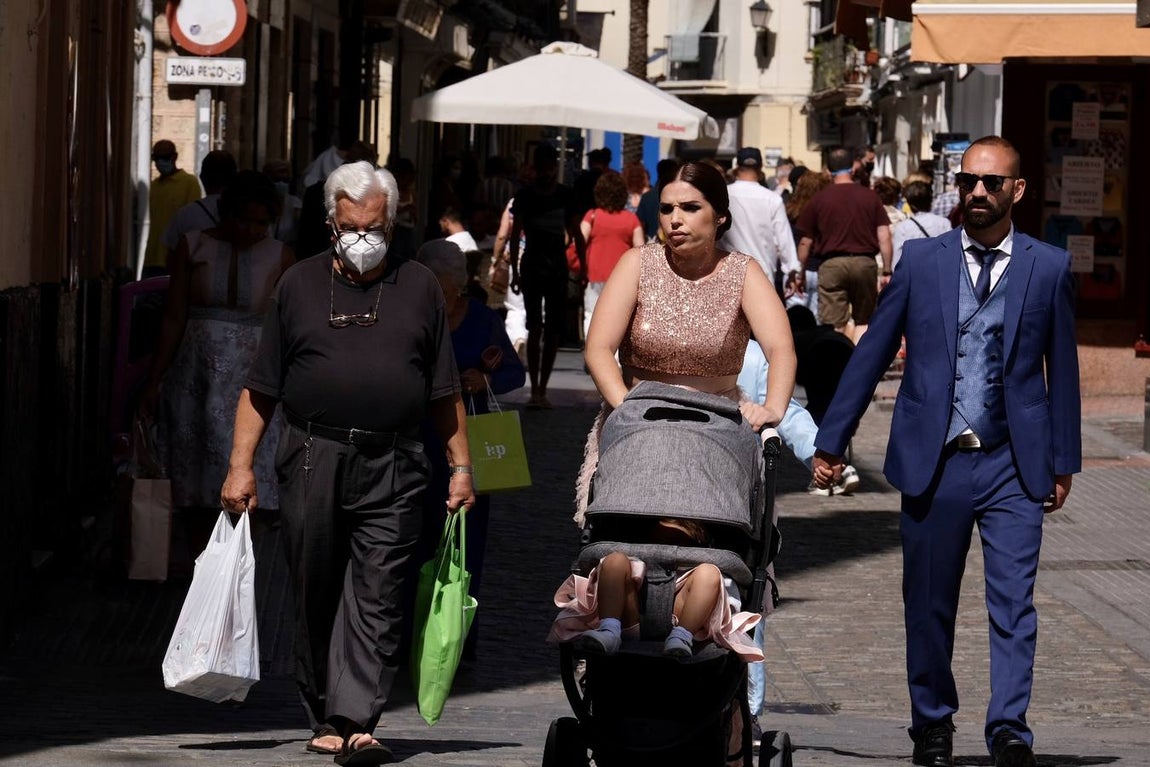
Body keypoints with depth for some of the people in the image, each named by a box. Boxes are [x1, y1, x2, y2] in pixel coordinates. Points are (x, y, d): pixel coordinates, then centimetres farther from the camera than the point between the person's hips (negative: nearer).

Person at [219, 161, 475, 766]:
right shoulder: (299, 285, 11)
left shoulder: (419, 289, 12)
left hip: (393, 470, -1)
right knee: (315, 598, 6)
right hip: (311, 462, 1)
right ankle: (324, 718, 17)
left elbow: (445, 394, 14)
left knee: (377, 599, -9)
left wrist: (461, 466, 7)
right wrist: (240, 465, 2)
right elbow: (259, 390, 10)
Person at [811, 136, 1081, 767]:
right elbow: (872, 352, 8)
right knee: (928, 607, 9)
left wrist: (1063, 461, 8)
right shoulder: (921, 260, 4)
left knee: (1013, 603, -9)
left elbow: (1061, 368, 8)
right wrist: (830, 440, 7)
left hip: (1014, 466, -1)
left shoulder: (1049, 267, 3)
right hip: (932, 460, 1)